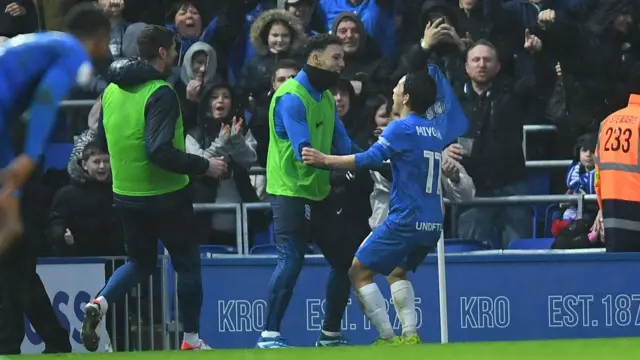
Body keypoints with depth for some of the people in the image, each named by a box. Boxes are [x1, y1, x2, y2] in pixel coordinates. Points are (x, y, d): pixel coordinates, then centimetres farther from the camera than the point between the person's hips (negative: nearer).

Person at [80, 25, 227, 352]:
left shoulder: (113, 89, 4)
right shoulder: (160, 94, -20)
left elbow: (101, 141, 14)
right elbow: (160, 151, -27)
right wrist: (204, 166, -18)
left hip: (126, 195, 6)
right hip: (165, 195, -6)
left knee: (140, 261, 21)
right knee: (187, 264, 11)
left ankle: (99, 304, -5)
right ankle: (191, 340, 15)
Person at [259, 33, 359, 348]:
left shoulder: (326, 97, 13)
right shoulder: (291, 97, -16)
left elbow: (342, 145, 8)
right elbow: (304, 153, -24)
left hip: (319, 193, 9)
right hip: (291, 192, -9)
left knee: (345, 259, 9)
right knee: (291, 261, -18)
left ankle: (330, 334, 18)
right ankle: (269, 335, -13)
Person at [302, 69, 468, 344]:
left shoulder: (401, 128, -10)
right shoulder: (438, 128, 11)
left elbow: (371, 159, -24)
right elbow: (461, 123, 36)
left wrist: (325, 160, -26)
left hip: (405, 220, -8)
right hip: (433, 223, 8)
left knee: (359, 272, 0)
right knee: (397, 272, 26)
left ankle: (388, 339, -7)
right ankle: (410, 335, 8)